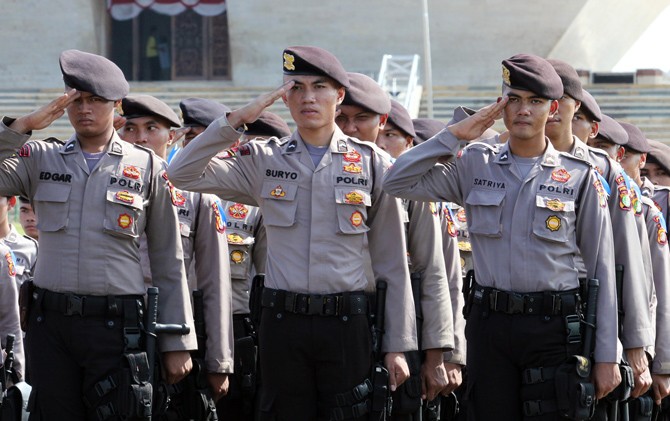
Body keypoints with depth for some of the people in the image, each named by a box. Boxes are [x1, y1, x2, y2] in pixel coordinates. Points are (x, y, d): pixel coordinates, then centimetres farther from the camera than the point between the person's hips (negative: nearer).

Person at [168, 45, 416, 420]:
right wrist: (238, 119, -9)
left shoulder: (373, 164, 4)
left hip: (346, 322, -1)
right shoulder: (264, 160, 7)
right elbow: (183, 174, -4)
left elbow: (393, 263, 5)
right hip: (283, 320, 1)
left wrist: (397, 345, 2)